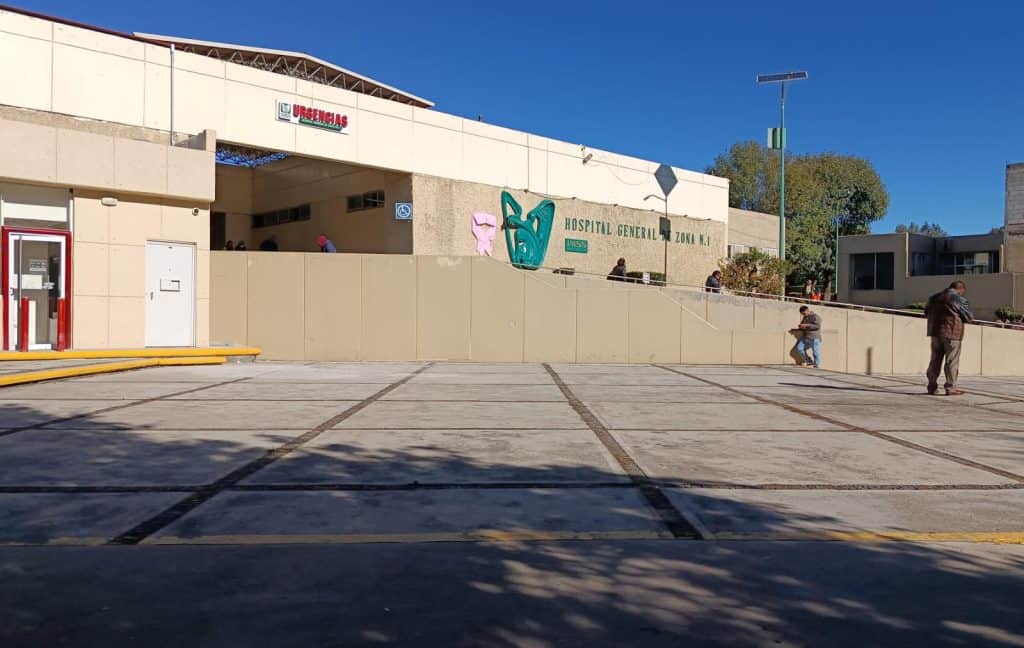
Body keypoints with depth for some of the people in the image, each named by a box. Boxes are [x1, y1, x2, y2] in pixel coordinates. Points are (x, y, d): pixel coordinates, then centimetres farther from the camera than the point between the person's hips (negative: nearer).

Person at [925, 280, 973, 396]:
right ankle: (951, 388, 1)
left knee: (935, 360, 11)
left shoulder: (934, 297, 10)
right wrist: (959, 317, 14)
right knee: (952, 361, 1)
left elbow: (926, 313, 19)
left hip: (935, 332, 6)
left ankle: (932, 386, 12)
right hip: (952, 334, -6)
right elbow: (969, 317, -4)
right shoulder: (959, 300, -8)